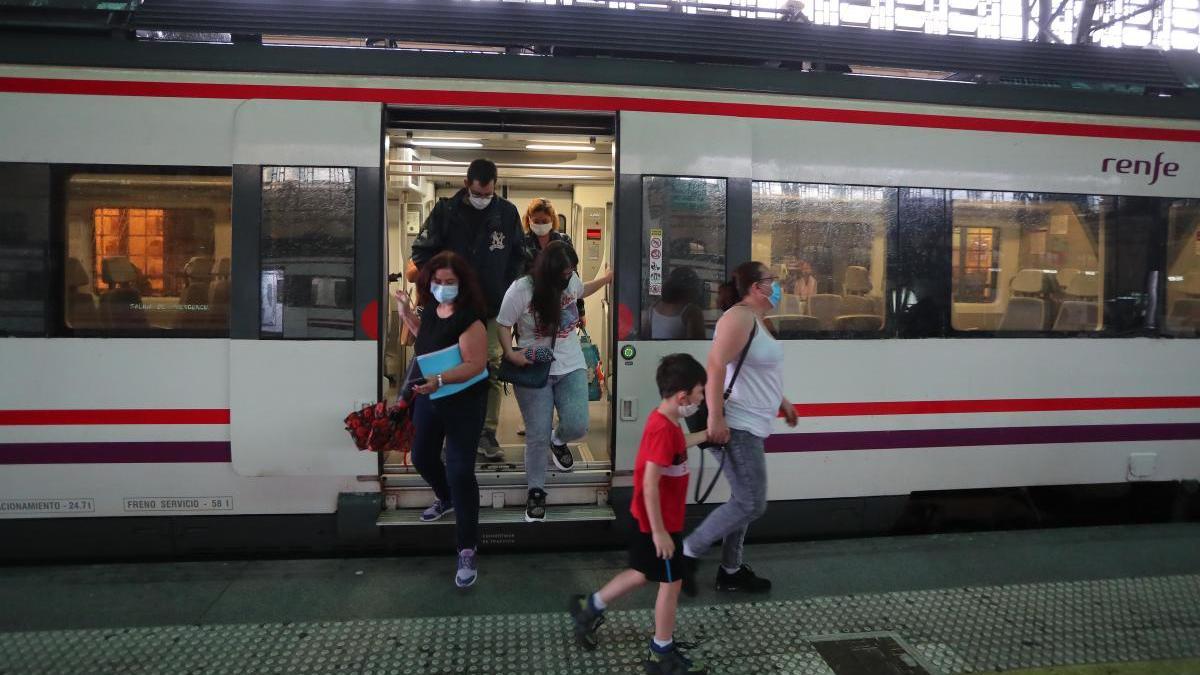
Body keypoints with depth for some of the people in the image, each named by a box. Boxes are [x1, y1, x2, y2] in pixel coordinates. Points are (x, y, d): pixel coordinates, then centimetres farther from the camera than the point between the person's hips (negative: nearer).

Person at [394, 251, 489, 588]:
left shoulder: (468, 318, -24)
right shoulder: (431, 308, 0)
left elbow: (476, 364, -29)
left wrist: (440, 380, -39)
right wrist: (406, 312, 11)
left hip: (463, 403, -8)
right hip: (429, 398, 8)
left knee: (460, 471, -10)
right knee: (422, 457, 23)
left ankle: (467, 550, 0)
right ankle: (445, 498, 55)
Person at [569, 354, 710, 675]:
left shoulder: (666, 422, 3)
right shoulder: (662, 429, -28)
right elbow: (649, 484, -30)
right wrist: (659, 532, -27)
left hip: (650, 520, 10)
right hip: (659, 523, -10)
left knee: (644, 573, 23)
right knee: (671, 583, 5)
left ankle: (590, 607, 35)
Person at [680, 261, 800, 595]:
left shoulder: (755, 319, 15)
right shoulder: (739, 317, -17)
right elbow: (716, 365, -26)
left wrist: (781, 401, 28)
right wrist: (715, 417, -29)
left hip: (750, 426, 11)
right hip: (736, 426, -11)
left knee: (743, 501, 16)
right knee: (751, 504, -6)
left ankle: (731, 571, 27)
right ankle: (688, 552, 4)